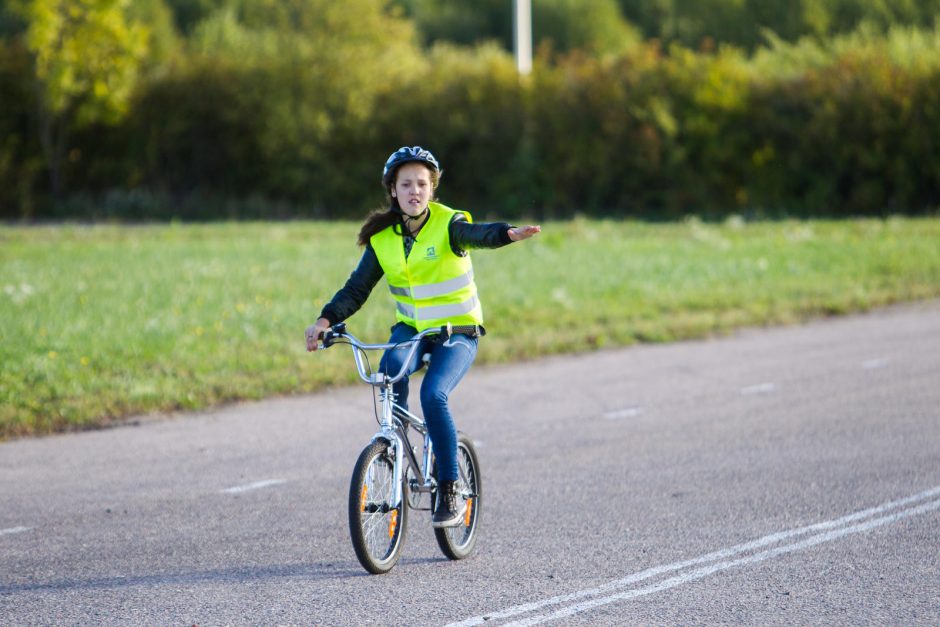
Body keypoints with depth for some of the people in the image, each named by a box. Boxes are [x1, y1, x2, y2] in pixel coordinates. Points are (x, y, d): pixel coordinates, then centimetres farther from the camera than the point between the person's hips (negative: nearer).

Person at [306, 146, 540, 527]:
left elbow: (476, 235, -33)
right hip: (410, 328, 3)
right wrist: (326, 320, -15)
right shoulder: (382, 239, 0)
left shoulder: (448, 225, -12)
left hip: (457, 331, -3)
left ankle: (449, 495, -15)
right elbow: (356, 289, 2)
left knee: (433, 394, -27)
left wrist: (508, 233, -56)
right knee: (392, 366, -32)